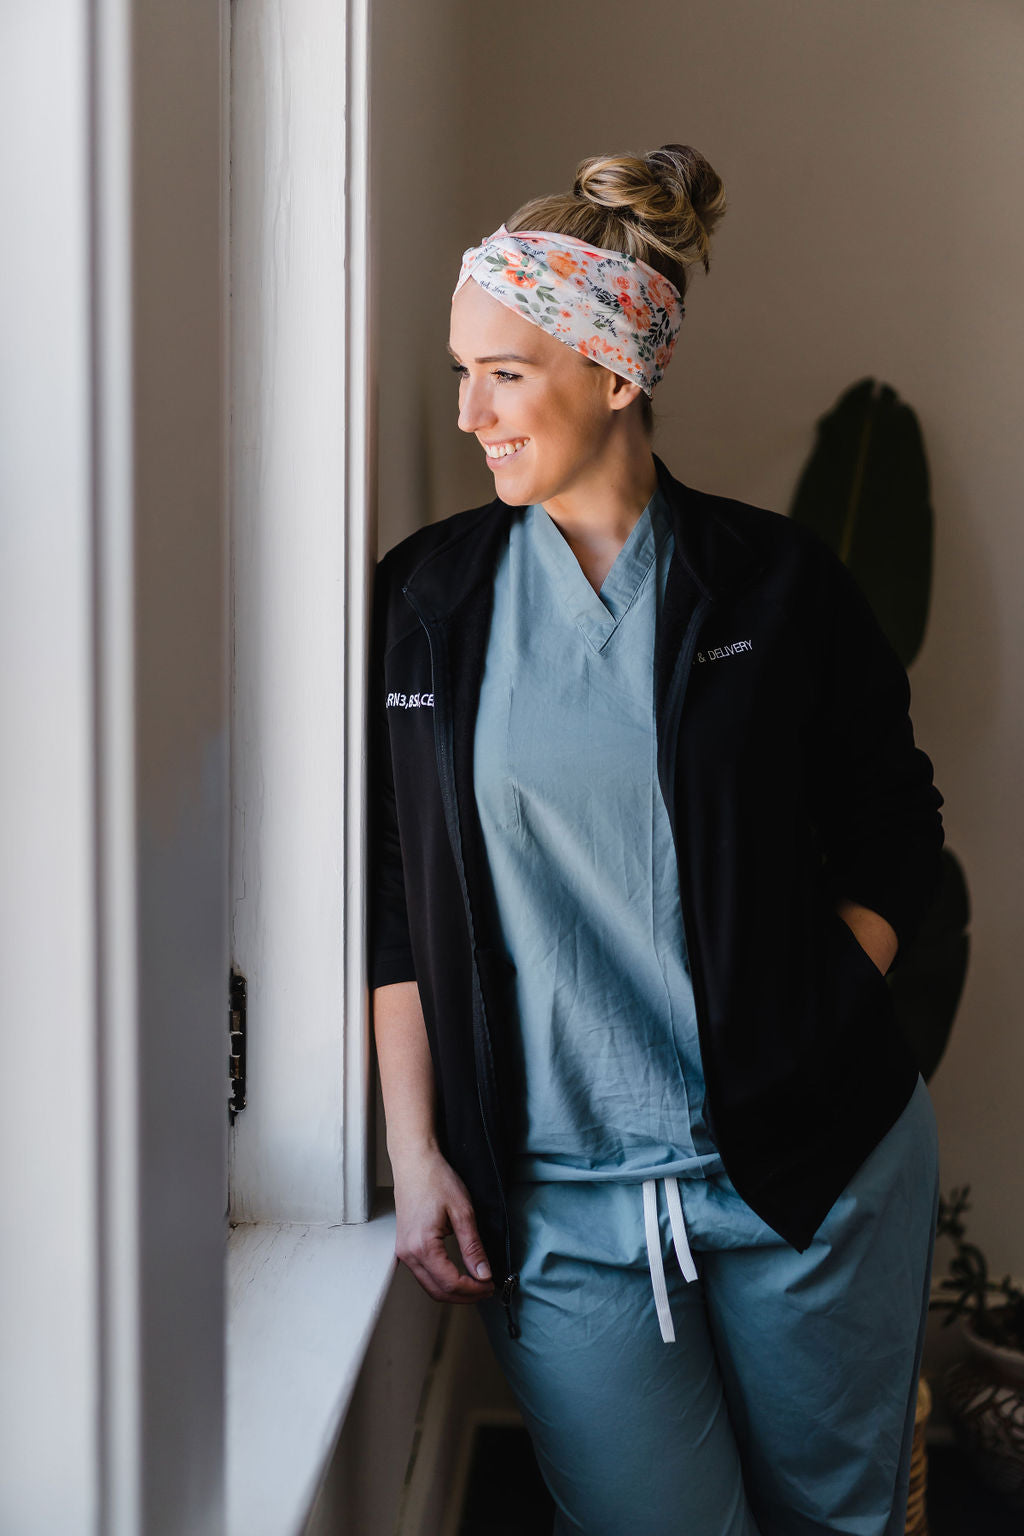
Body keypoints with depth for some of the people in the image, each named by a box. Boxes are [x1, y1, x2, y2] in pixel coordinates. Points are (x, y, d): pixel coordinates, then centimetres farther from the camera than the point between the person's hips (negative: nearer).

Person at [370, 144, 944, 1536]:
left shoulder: (777, 583, -1)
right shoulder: (425, 599, 2)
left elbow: (894, 836, 6)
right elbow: (395, 898, 4)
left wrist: (811, 1039, -5)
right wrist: (414, 1148, -1)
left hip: (812, 1165, 0)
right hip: (555, 1196, 0)